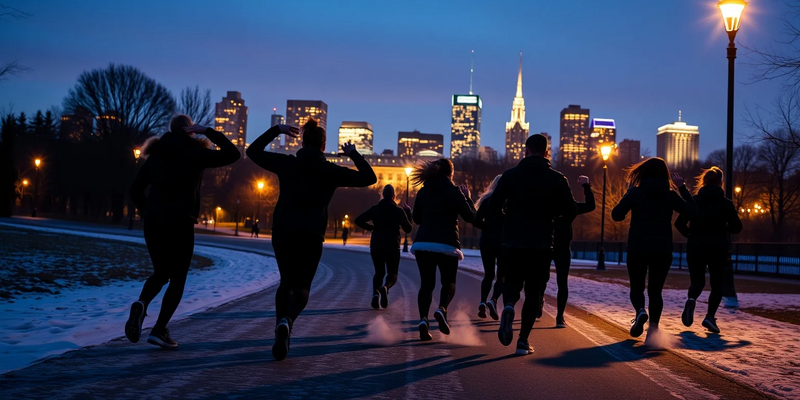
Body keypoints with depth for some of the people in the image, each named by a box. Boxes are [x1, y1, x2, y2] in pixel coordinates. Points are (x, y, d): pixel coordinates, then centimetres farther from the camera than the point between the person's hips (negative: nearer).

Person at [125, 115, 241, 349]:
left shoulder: (156, 154, 13)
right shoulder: (194, 152, -2)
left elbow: (135, 189, 12)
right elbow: (232, 154, -1)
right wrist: (209, 132, 4)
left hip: (153, 222, 5)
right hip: (180, 223, -5)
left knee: (161, 273, 18)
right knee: (177, 279, 7)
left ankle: (141, 304, -11)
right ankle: (159, 330, -1)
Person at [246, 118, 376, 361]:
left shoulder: (286, 163, 3)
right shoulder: (331, 171, 0)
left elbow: (253, 151, 15)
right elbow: (369, 178, 4)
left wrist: (275, 130, 19)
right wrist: (354, 155, 16)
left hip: (282, 232, 2)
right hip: (310, 236, -2)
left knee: (286, 282, 19)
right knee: (301, 287, 6)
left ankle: (280, 336, 8)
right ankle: (286, 321, -26)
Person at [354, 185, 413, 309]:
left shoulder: (375, 209, 4)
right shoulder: (399, 211, -3)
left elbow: (358, 220, 0)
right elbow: (408, 229, -1)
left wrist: (371, 227, 13)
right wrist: (408, 213, 10)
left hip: (376, 246, 2)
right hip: (393, 247, -2)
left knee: (379, 272, 16)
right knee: (392, 274, 7)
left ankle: (375, 293, -14)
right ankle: (385, 287, -29)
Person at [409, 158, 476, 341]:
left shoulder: (423, 192, 9)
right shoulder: (454, 191, -4)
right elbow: (470, 216, -2)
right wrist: (467, 197, 12)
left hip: (423, 244, 3)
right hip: (447, 245, -3)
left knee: (426, 284, 8)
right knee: (448, 283, 14)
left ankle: (423, 319, -15)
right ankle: (442, 309, -15)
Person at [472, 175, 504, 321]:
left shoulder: (486, 200, 3)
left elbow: (476, 221, -2)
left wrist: (490, 228, 11)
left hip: (486, 241, 3)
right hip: (503, 241, -3)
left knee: (488, 275, 12)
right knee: (502, 276, 8)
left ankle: (483, 302, -8)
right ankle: (493, 300, -17)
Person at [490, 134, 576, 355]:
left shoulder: (510, 175, 0)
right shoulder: (557, 179, 1)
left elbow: (493, 208, -2)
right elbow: (570, 212, -2)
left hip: (513, 242, 0)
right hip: (541, 244, 0)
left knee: (512, 283, 18)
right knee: (533, 291, 11)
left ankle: (509, 306, -16)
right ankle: (523, 340, 5)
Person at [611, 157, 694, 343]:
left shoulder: (635, 192, -3)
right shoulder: (670, 195, 1)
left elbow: (616, 215, -2)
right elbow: (693, 211, 11)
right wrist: (683, 188, 16)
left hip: (637, 248, -1)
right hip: (662, 249, 1)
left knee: (637, 287, 11)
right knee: (655, 289, 10)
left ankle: (640, 311, -19)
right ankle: (653, 328, -4)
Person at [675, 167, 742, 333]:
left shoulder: (694, 201, 0)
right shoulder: (726, 203, -2)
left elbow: (679, 223, -4)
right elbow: (737, 227, -2)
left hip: (695, 247, 1)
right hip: (718, 248, -1)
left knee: (697, 281, 14)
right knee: (716, 284, 11)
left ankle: (691, 300, -19)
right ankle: (710, 316, -6)